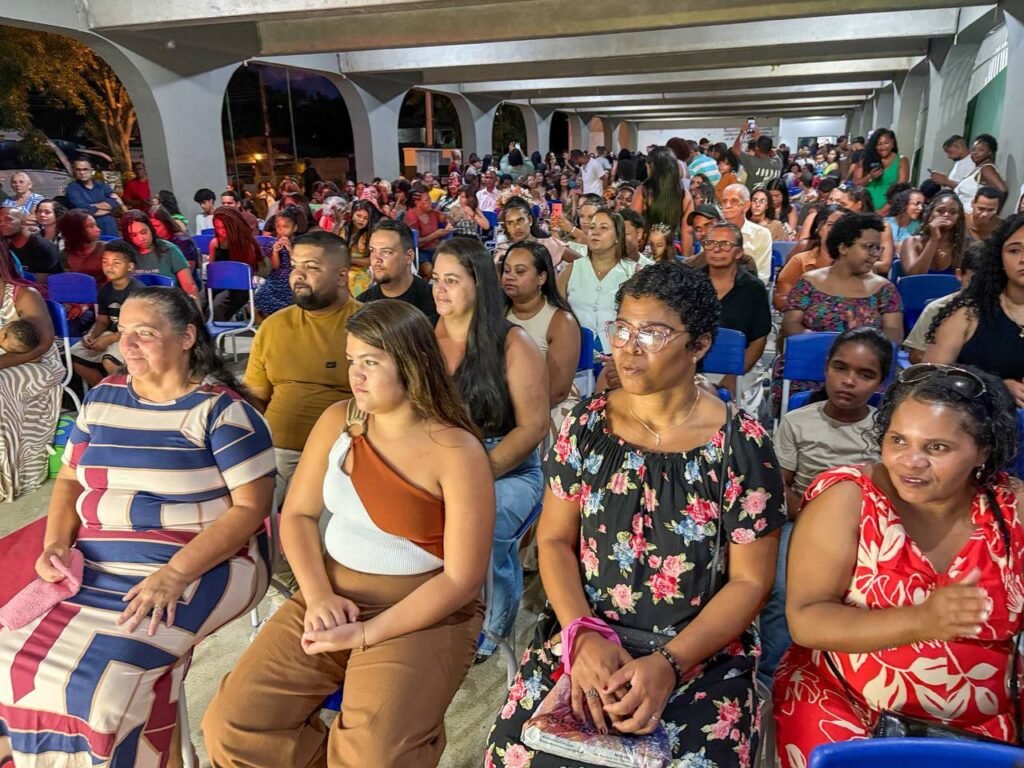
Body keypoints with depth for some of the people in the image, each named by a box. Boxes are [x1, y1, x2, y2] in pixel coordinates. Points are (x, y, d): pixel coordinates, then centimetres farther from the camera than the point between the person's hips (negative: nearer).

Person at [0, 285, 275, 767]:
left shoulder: (220, 409, -9)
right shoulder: (102, 399, 9)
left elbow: (251, 506, -13)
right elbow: (69, 479, 18)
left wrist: (177, 573, -23)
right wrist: (56, 544, -2)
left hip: (200, 566, -6)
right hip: (93, 566, 6)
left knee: (98, 674, -22)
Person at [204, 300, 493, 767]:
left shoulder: (456, 451, -15)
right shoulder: (338, 421, 1)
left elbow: (461, 578, -15)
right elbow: (297, 514, 6)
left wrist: (365, 633, -16)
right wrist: (318, 595, -11)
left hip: (424, 615, -5)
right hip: (331, 600, 5)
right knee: (231, 727, -5)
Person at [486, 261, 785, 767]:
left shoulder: (742, 446, -10)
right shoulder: (586, 424, -2)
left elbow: (750, 581, -6)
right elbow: (555, 540, 1)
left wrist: (669, 664, -17)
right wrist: (583, 635, -14)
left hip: (704, 652, -1)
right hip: (585, 633, 2)